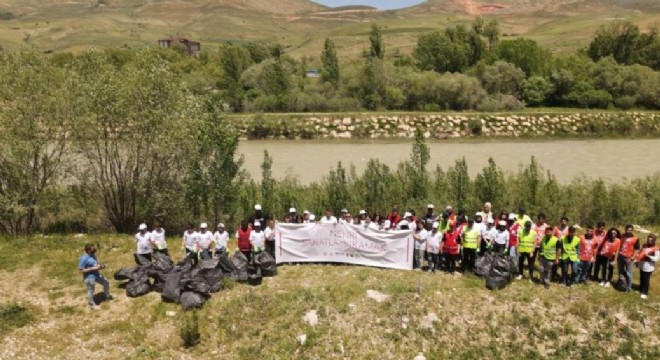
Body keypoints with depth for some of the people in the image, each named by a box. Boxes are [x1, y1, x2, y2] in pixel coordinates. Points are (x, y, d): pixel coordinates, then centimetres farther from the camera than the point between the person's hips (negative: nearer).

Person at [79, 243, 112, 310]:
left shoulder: (93, 255, 1)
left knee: (106, 282, 20)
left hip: (97, 274, 9)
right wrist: (93, 268, -26)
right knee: (91, 291, 10)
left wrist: (100, 266, -7)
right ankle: (92, 304, 31)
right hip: (89, 277, -9)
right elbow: (81, 270, -24)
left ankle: (107, 296, 43)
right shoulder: (83, 259, -25)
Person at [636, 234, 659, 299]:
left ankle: (645, 293, 11)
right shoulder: (644, 246, 7)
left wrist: (649, 256, -26)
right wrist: (637, 261, 12)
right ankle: (641, 290, 34)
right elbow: (640, 253, 16)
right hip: (642, 265, 6)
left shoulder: (655, 249, -13)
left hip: (648, 267, -6)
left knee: (646, 280, 0)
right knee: (641, 278, 18)